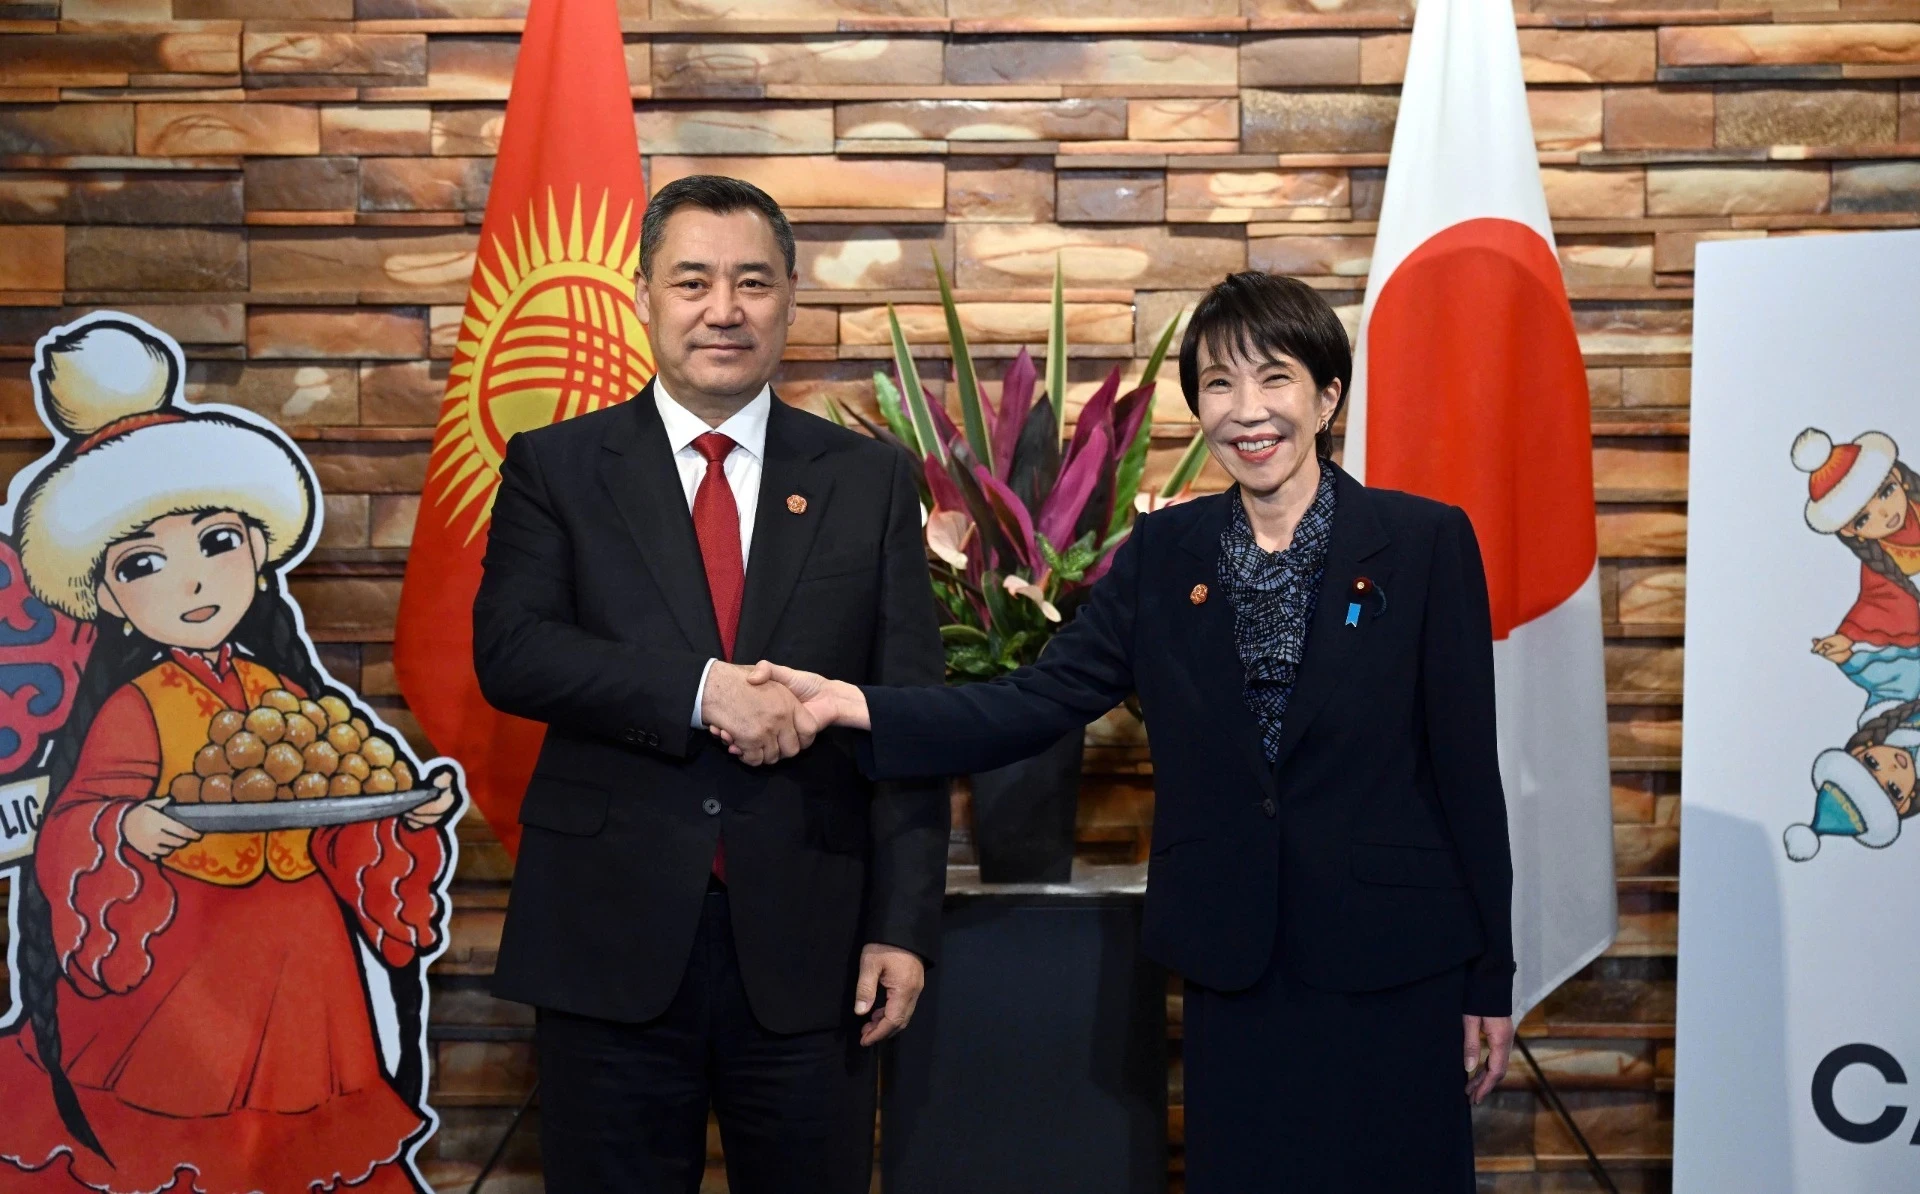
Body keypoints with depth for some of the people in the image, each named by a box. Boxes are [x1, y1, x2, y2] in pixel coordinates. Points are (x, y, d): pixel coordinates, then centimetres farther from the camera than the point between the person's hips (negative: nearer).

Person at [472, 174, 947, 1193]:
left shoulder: (870, 480, 5)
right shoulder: (555, 467, 3)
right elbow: (508, 652, -10)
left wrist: (904, 924, -4)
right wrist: (702, 689, -21)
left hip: (809, 946, 1)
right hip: (608, 937, 0)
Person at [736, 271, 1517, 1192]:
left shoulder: (1427, 542, -5)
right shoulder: (1164, 553, 3)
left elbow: (1465, 763, -3)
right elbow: (1036, 704, -3)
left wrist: (1490, 978, -1)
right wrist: (849, 704, -17)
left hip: (1391, 964, -2)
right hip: (1235, 967, 3)